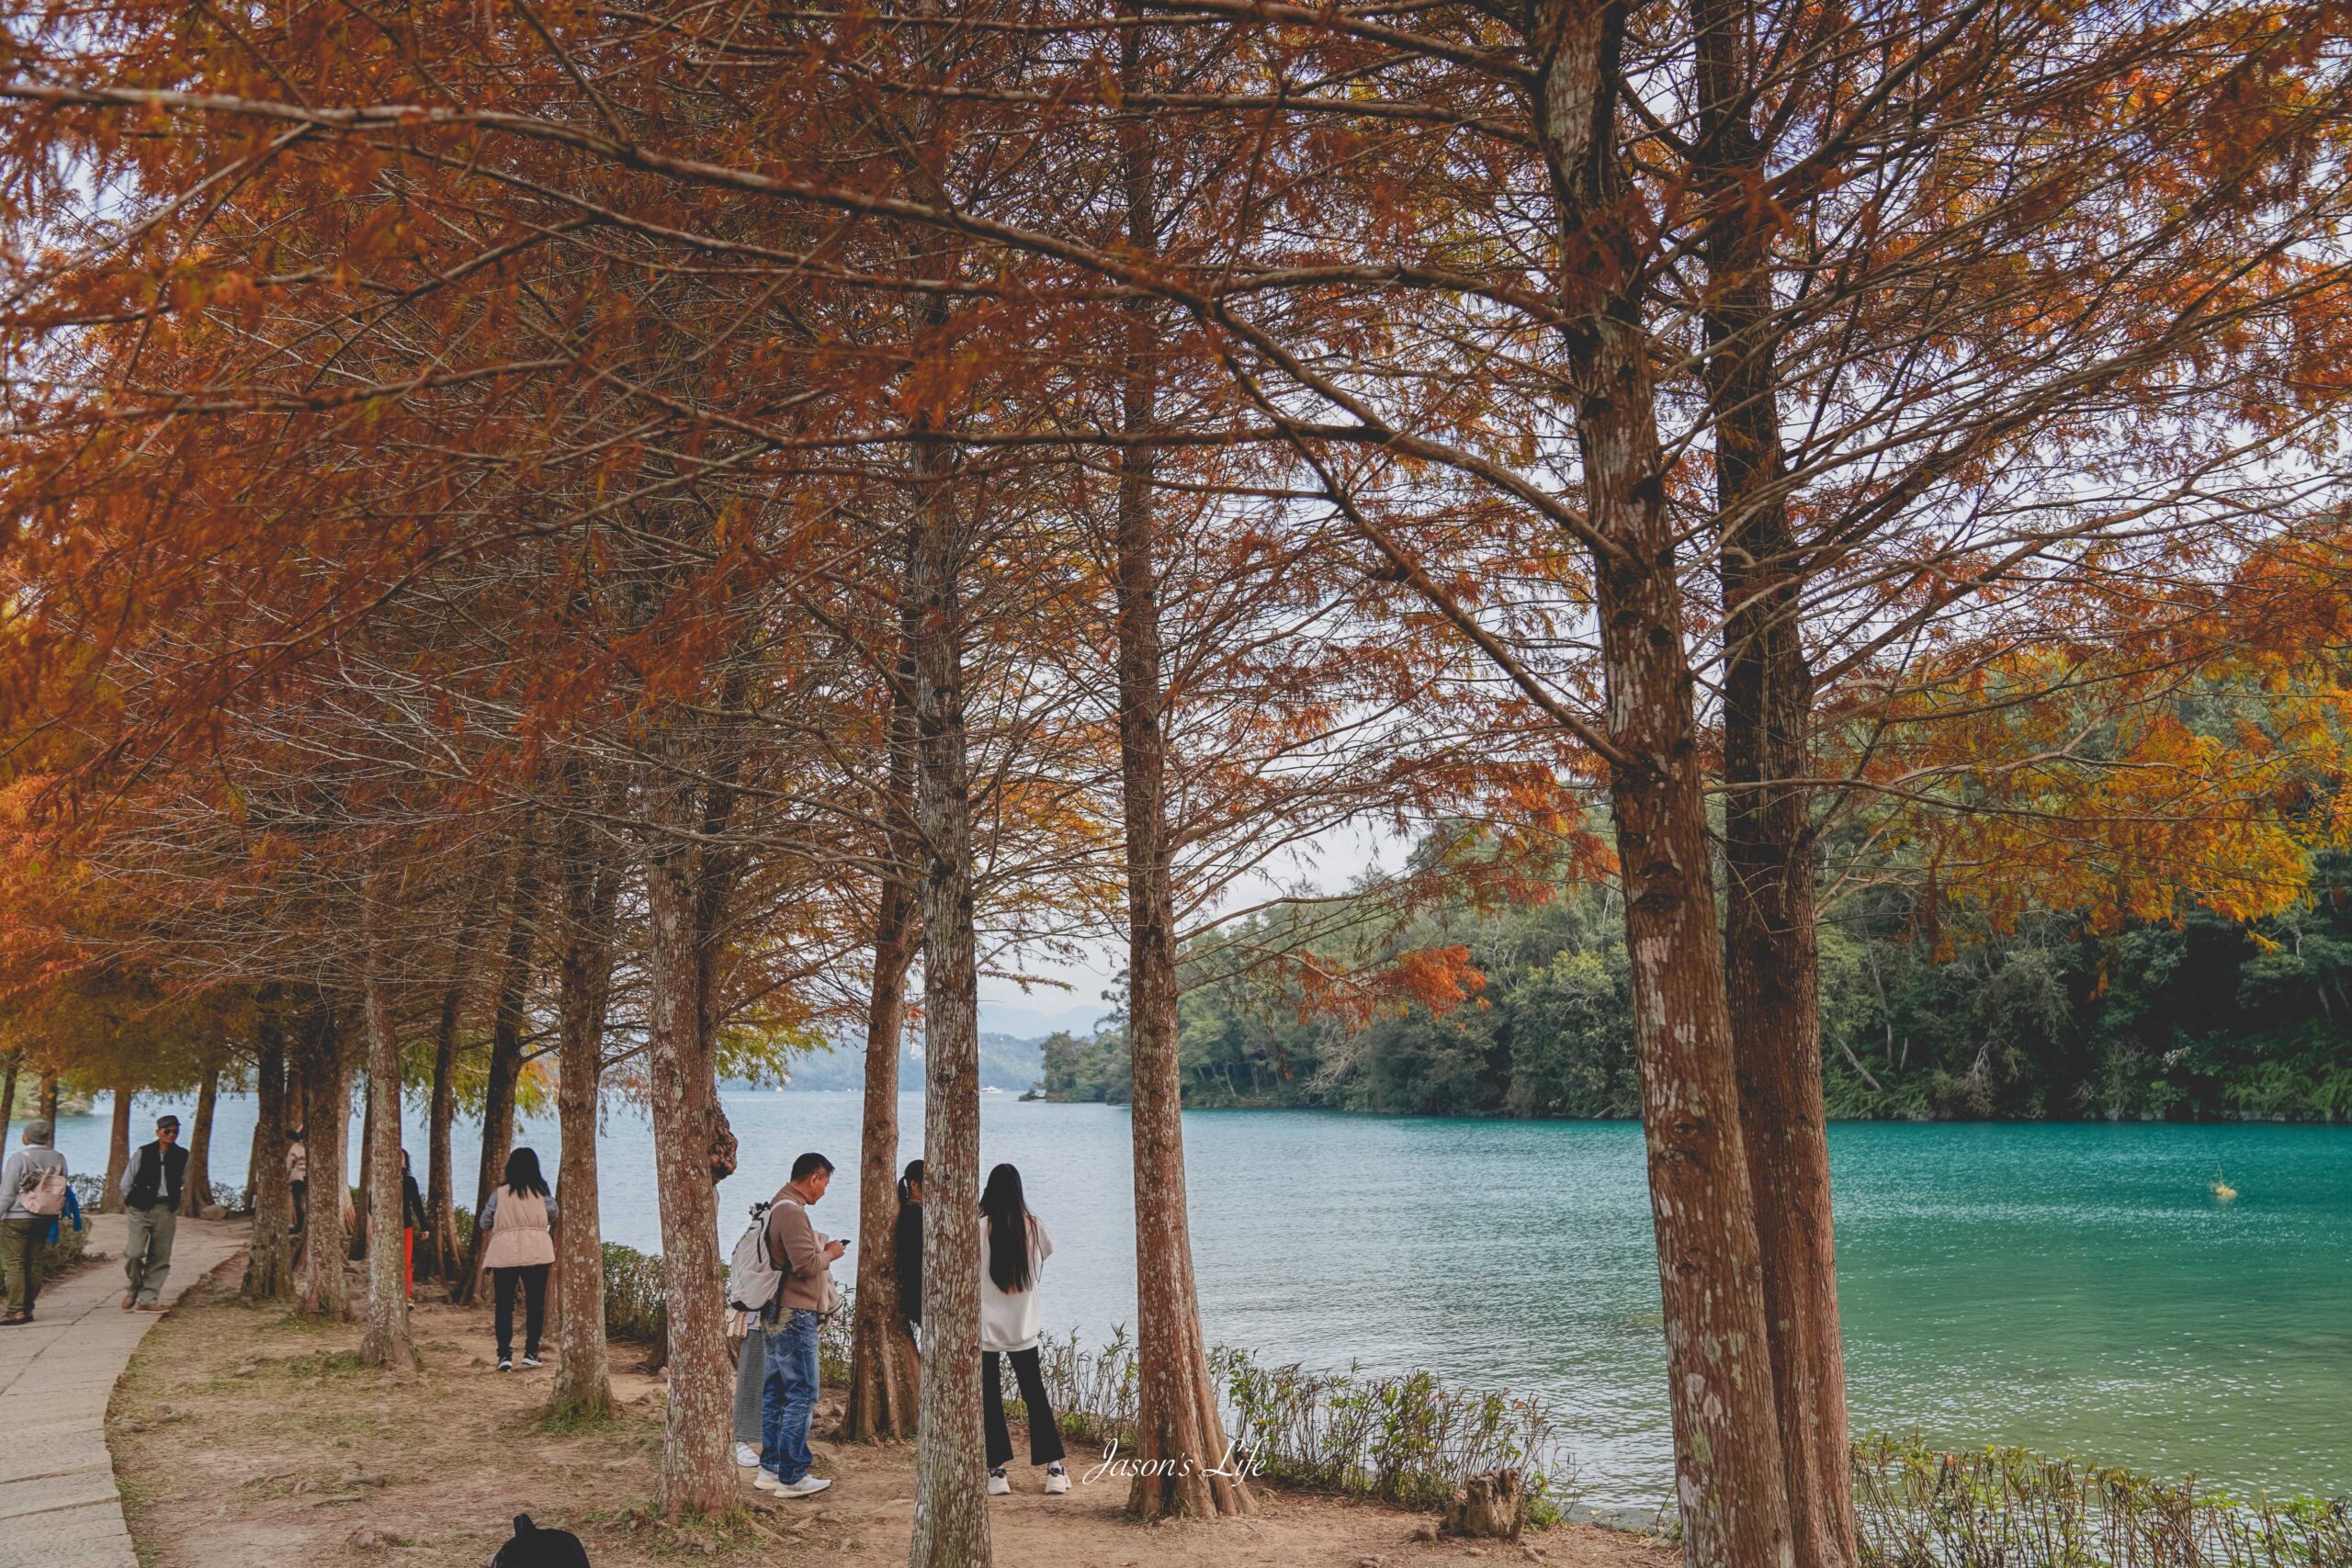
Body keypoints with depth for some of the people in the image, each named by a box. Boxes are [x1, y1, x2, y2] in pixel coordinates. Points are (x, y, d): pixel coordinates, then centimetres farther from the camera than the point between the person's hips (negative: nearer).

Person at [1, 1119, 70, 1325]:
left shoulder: (18, 1158, -13)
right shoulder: (58, 1159, 2)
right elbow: (65, 1190, 8)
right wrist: (57, 1215, 18)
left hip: (17, 1218, -5)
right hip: (44, 1219, 5)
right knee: (34, 1263, 11)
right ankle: (27, 1309, 14)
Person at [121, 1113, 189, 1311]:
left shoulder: (182, 1156, 5)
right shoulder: (143, 1153, -3)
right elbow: (126, 1183, 5)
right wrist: (135, 1202, 6)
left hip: (166, 1211, 3)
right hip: (141, 1210, -3)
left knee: (160, 1257, 1)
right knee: (134, 1253, -12)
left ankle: (148, 1299, 9)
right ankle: (132, 1290, 14)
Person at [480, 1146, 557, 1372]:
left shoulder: (499, 1193, 3)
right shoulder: (541, 1193, 5)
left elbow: (485, 1224, 4)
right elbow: (555, 1219, 16)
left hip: (504, 1252, 0)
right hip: (537, 1252, 0)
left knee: (504, 1304, 5)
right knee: (535, 1302, 11)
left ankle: (505, 1355, -4)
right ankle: (531, 1352, 14)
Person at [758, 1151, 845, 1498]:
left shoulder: (780, 1207, 15)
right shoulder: (791, 1212, -18)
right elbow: (805, 1264, -24)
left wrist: (821, 1246, 9)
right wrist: (830, 1253, -7)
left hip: (779, 1314, 11)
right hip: (795, 1316, -11)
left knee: (776, 1391, 14)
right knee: (801, 1394, -5)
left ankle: (770, 1469, 20)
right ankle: (791, 1477, -2)